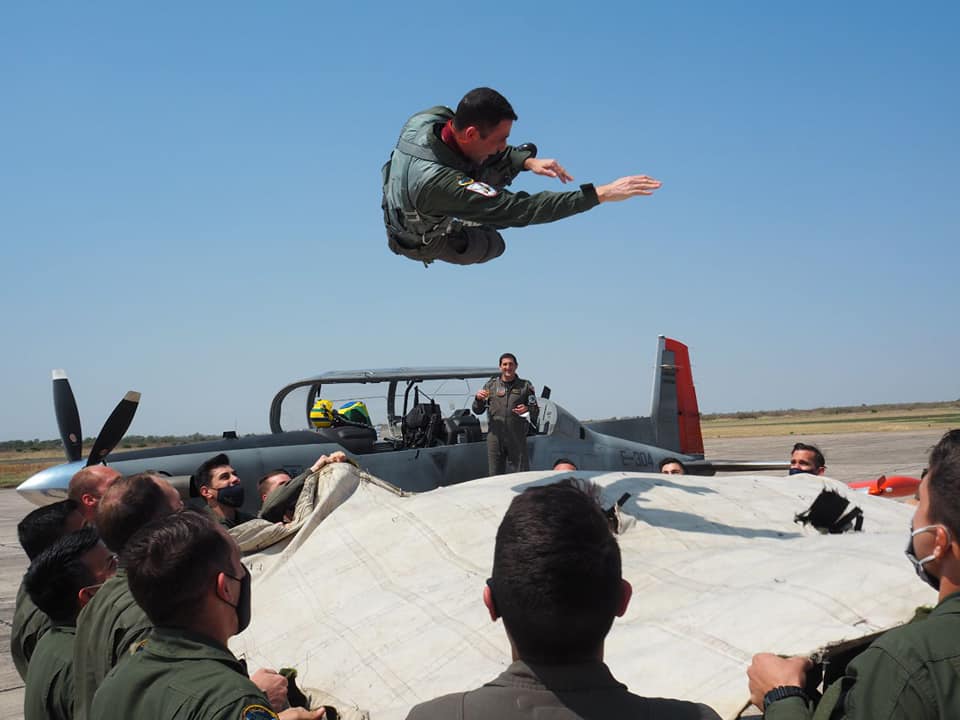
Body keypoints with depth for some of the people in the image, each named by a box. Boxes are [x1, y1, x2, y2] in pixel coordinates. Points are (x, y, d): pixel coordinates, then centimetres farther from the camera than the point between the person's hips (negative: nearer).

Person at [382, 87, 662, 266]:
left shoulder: (430, 117, -27)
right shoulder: (439, 182, -49)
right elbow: (520, 210, -47)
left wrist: (528, 161, -22)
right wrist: (602, 194, -47)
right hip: (422, 243, -6)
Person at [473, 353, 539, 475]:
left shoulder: (525, 386, 9)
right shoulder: (491, 385, 10)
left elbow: (536, 411, 9)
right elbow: (478, 411, 12)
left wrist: (527, 409, -13)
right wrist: (478, 399, -8)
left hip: (517, 437, -1)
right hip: (495, 436, 1)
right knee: (495, 475, 3)